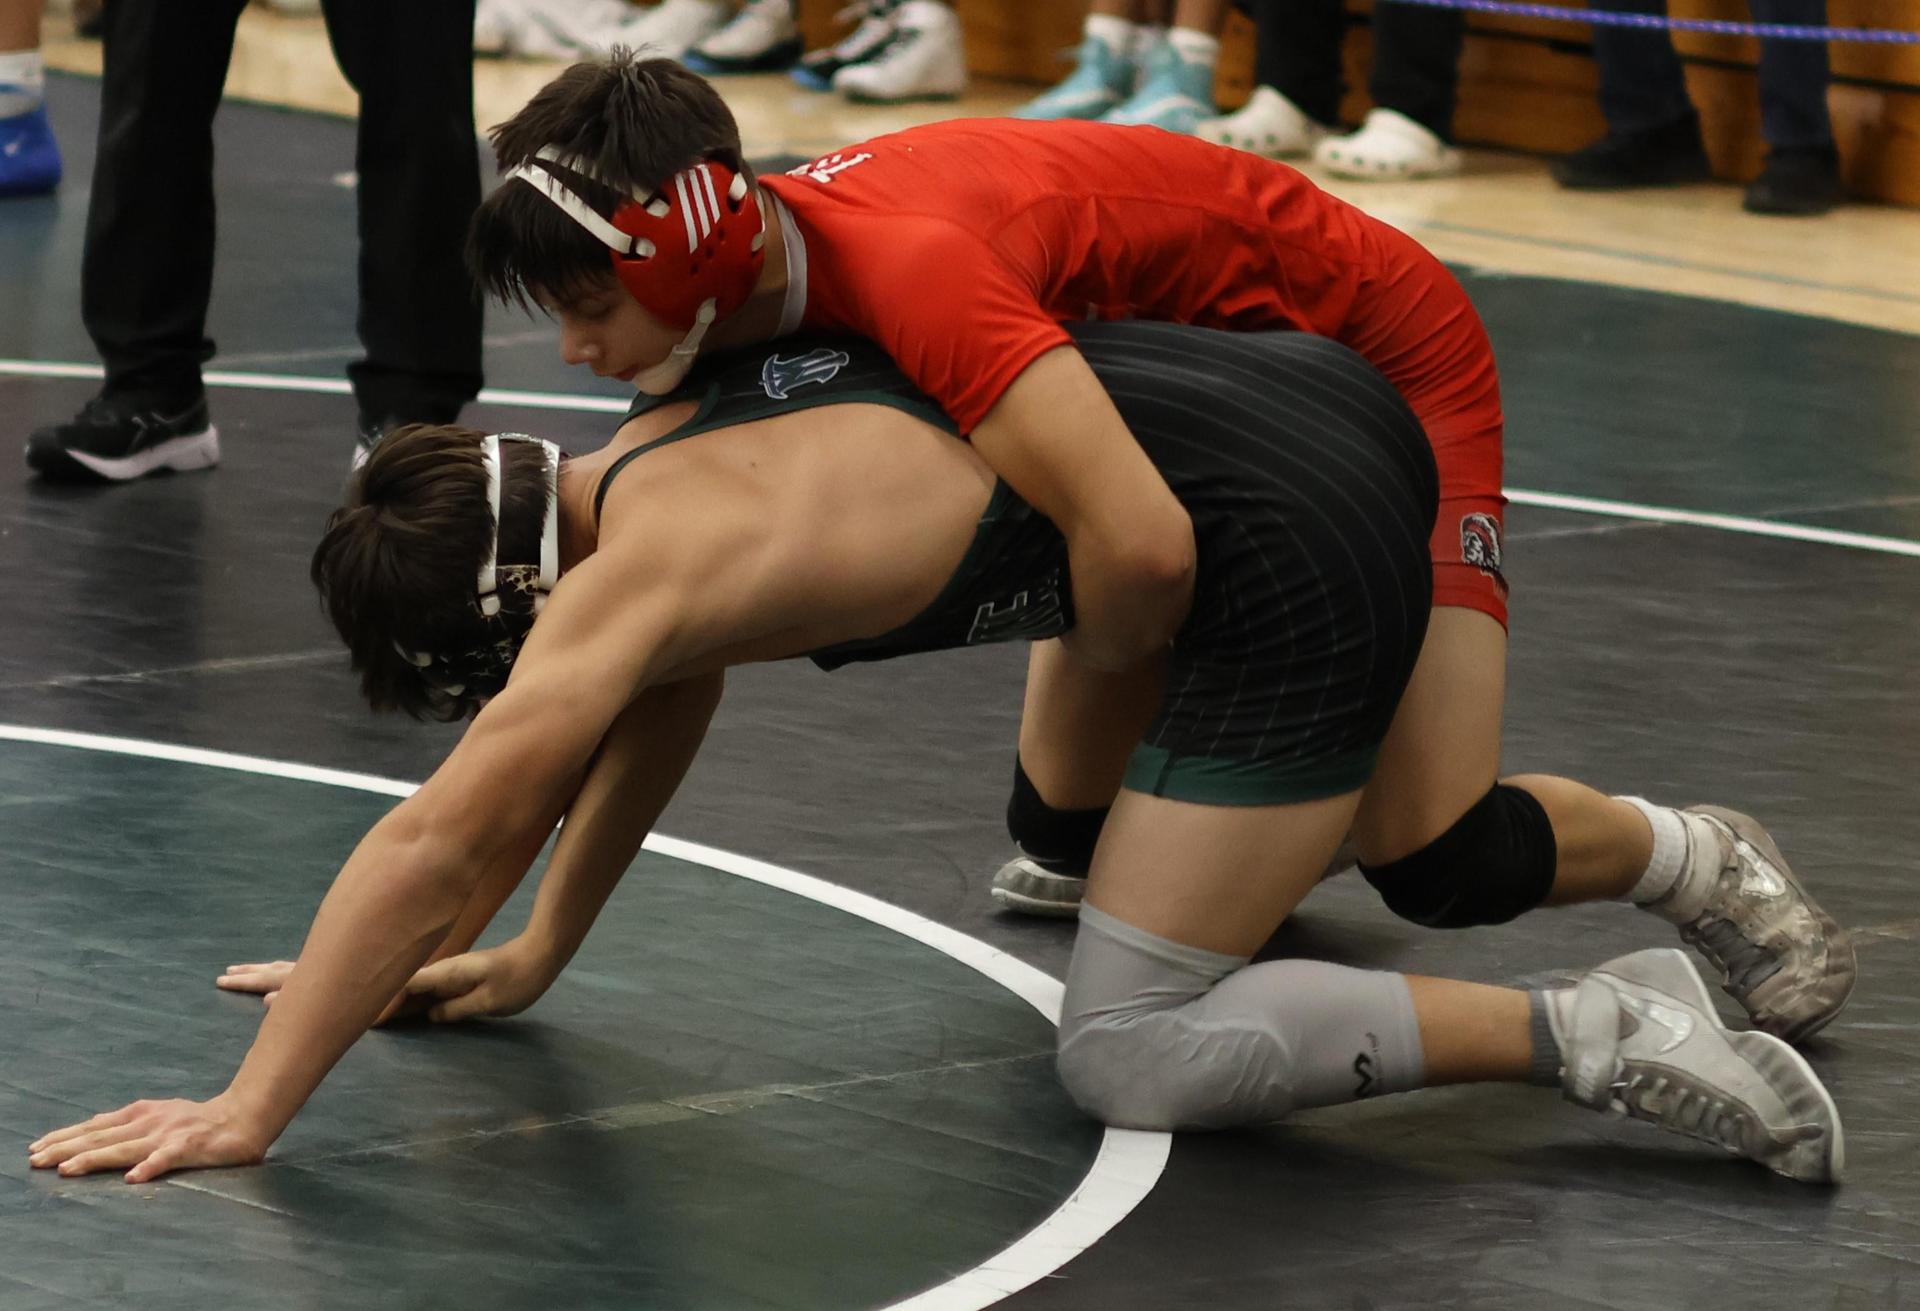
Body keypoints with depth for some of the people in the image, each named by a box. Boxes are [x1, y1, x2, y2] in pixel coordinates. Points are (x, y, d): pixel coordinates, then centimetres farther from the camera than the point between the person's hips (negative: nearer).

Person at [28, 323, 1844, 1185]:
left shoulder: (645, 558, -17)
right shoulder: (658, 457, 10)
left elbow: (439, 840, -20)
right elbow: (660, 716, 26)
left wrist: (249, 1109, -17)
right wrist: (538, 959, 28)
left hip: (1288, 570, -10)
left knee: (1130, 1056, -4)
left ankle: (1589, 1033, -11)